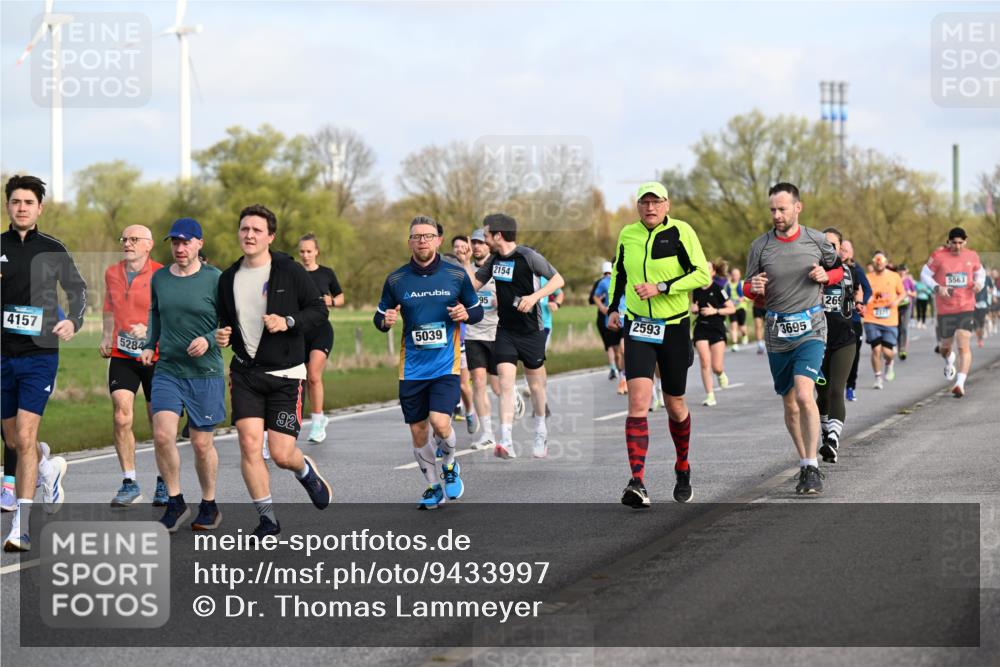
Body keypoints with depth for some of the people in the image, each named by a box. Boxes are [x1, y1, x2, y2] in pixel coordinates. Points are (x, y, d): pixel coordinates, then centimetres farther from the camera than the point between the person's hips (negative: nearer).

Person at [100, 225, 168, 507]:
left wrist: (148, 330, -24)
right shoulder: (111, 273, 8)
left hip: (156, 356, -3)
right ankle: (129, 483, -5)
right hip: (122, 356, 3)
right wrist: (106, 338, 11)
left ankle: (164, 483, 21)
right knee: (122, 418, -12)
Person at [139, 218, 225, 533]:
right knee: (162, 435, -13)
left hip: (205, 373, -3)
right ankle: (175, 503, 2)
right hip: (167, 370, 3)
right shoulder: (159, 278, 7)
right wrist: (149, 346, 12)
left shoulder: (214, 280, -6)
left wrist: (209, 340, -20)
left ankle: (209, 506, 22)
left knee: (202, 443, 3)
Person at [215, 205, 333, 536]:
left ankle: (306, 471, 33)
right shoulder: (228, 278, 7)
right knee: (249, 441, -12)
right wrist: (222, 335, -1)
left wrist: (288, 321, -18)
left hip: (285, 374, -3)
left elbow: (319, 309, -3)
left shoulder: (290, 271, -6)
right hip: (245, 372, 3)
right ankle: (266, 516, 1)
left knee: (281, 454, -4)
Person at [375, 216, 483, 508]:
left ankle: (450, 465, 14)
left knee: (439, 422, -18)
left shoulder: (456, 275, 0)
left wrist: (466, 314, -12)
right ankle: (434, 488, 24)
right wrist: (385, 321, -14)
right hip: (412, 368, 2)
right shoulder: (396, 280, 1)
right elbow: (380, 317, 9)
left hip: (446, 364, -2)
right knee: (418, 431, 5)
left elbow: (477, 310, 10)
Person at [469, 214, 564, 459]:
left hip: (531, 331, -4)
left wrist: (534, 296, -24)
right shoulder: (494, 259, 5)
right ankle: (506, 443, -19)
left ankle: (541, 433, 35)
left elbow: (558, 280, -11)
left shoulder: (528, 256, -14)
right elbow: (474, 283, 16)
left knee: (536, 384, 10)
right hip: (505, 331, 4)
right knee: (505, 382, -11)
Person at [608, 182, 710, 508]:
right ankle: (637, 482, -22)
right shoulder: (628, 234, 4)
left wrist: (661, 288, -20)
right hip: (637, 326, 2)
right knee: (638, 400, -16)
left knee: (674, 405, 11)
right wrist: (613, 307, 13)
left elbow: (703, 274, -13)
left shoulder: (681, 232, -8)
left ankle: (682, 469, 36)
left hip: (674, 328, -2)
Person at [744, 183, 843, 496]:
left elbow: (839, 269, 16)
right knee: (790, 405, 9)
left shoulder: (816, 241, -1)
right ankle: (805, 465, 26)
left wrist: (826, 275, -6)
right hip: (777, 331, 3)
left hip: (810, 328, -3)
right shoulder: (760, 246, 1)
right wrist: (754, 288, -13)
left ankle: (812, 468, -17)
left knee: (804, 395, -21)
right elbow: (750, 289, 11)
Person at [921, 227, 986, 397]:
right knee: (945, 346, 13)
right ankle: (949, 361, 50)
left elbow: (980, 272, 20)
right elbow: (924, 274, 2)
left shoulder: (972, 256, 4)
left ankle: (960, 384, -16)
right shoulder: (938, 256, -6)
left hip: (966, 308, 0)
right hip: (945, 309, 0)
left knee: (964, 346, -14)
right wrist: (937, 288, -15)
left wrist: (979, 283, -3)